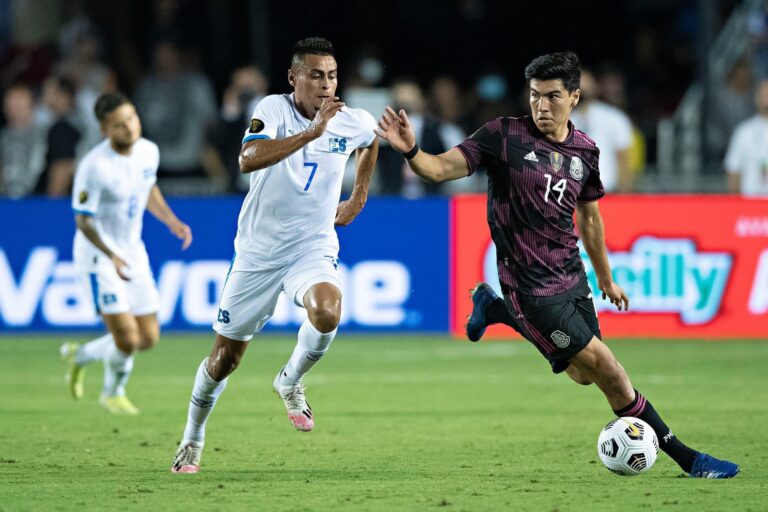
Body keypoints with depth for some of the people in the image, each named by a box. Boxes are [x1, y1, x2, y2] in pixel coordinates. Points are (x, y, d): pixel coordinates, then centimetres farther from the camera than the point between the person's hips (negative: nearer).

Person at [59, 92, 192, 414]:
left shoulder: (149, 151, -3)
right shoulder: (94, 166, -24)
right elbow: (83, 221, -19)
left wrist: (172, 222, 5)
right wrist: (111, 255, -33)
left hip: (133, 253, 7)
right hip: (99, 257, -7)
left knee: (148, 338, 8)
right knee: (127, 339, -12)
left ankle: (81, 355, 33)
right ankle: (113, 393, 21)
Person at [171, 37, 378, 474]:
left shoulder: (355, 123, -4)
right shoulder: (274, 110, -15)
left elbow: (371, 141, 23)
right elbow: (248, 159, -35)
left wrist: (359, 198, 17)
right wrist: (311, 132, -41)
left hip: (313, 247, 1)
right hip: (259, 252, -1)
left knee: (327, 312, -32)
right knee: (225, 357, 8)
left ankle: (290, 382, -2)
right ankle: (193, 440, 32)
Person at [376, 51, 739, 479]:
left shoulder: (585, 150, 4)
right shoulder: (504, 135, -11)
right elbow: (441, 168, -13)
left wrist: (606, 280, 26)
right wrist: (411, 150, -35)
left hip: (571, 277, 7)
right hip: (530, 283, -6)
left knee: (585, 375, 14)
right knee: (604, 367, -9)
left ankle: (497, 308, 29)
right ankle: (683, 456, 2)